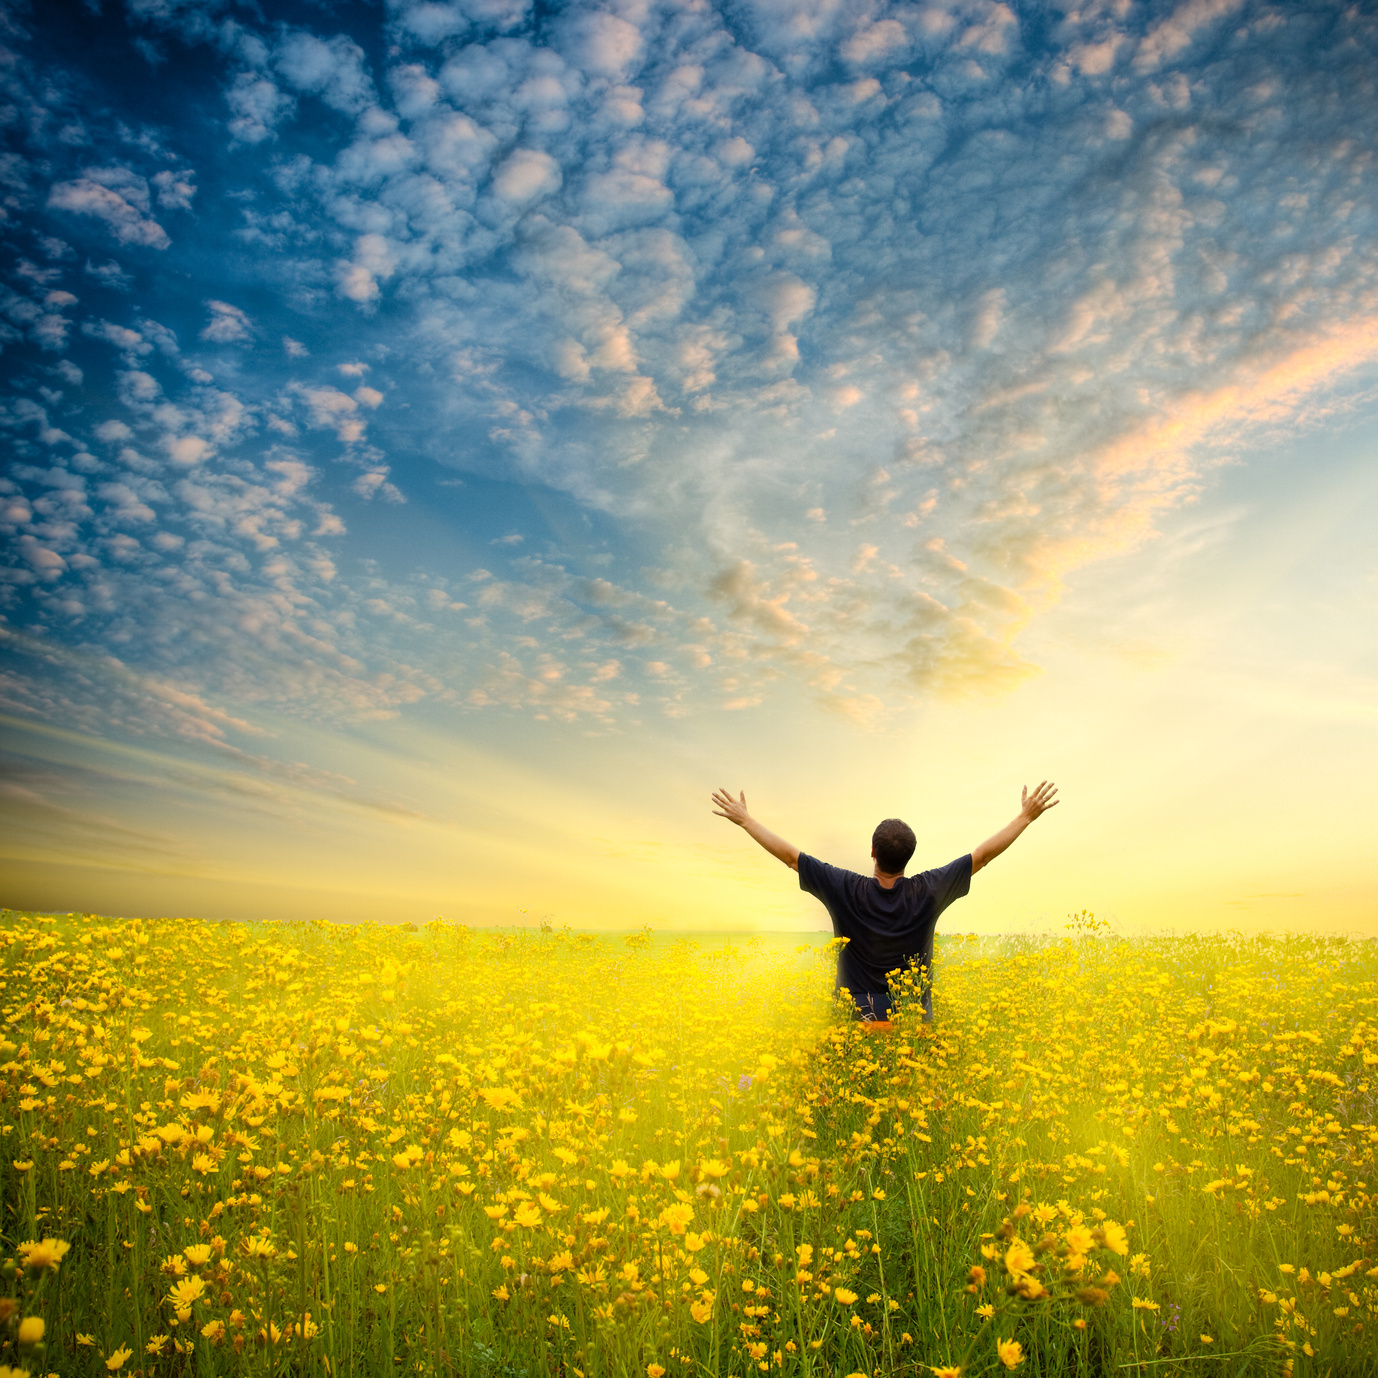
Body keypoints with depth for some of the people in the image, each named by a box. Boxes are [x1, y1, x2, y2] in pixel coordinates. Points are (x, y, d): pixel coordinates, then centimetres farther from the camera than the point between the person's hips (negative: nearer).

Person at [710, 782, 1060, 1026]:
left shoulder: (845, 891, -11)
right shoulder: (928, 892, -9)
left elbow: (791, 855, -5)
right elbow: (983, 855, -1)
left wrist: (745, 820, 5)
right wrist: (1026, 816, 8)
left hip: (858, 1020, -1)